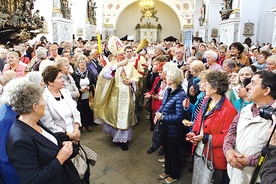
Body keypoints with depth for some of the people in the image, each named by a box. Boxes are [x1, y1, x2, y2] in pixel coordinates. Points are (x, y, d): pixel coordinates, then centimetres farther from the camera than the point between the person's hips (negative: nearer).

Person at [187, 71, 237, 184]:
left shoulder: (229, 110, -21)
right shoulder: (206, 101, 3)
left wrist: (206, 138, -25)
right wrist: (194, 132, -5)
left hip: (214, 157, -7)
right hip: (199, 152, 7)